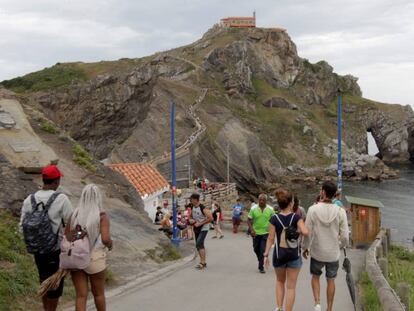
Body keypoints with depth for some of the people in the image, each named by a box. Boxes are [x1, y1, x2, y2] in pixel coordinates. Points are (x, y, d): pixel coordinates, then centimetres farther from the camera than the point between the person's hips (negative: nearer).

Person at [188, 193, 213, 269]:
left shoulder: (203, 208, -21)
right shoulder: (192, 208, 2)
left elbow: (210, 218, -25)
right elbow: (190, 216, 19)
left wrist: (200, 223, -25)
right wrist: (190, 220, -6)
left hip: (203, 229, -8)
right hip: (196, 229, 8)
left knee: (199, 244, -21)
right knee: (199, 245, 12)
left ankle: (202, 262, -17)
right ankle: (203, 263, 22)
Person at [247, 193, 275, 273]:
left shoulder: (270, 209, -4)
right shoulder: (253, 209, -5)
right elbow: (249, 220, -1)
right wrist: (251, 230, -14)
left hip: (265, 233, -2)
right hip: (256, 233, 2)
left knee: (263, 250, -8)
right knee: (256, 249, 13)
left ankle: (261, 267, 0)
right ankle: (261, 260, 41)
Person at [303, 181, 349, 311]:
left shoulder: (313, 209, -14)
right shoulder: (340, 211, -11)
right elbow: (345, 236, -8)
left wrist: (305, 247, 7)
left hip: (317, 252, -1)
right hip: (333, 253, 1)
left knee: (315, 277, 22)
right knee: (330, 280, 18)